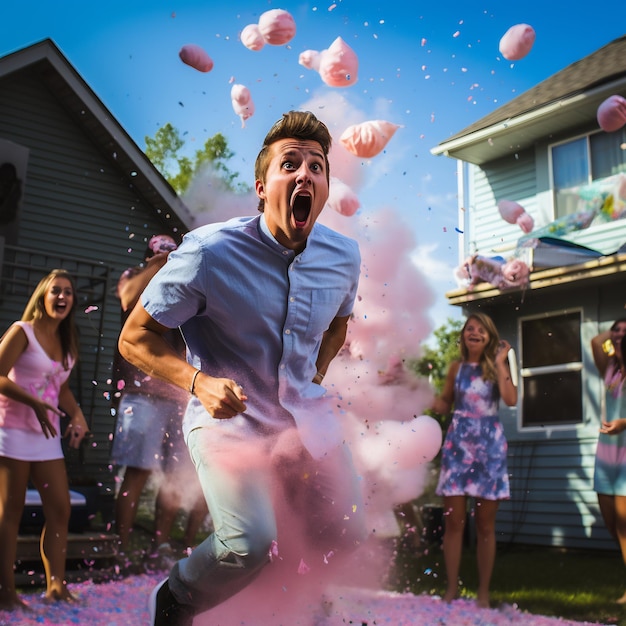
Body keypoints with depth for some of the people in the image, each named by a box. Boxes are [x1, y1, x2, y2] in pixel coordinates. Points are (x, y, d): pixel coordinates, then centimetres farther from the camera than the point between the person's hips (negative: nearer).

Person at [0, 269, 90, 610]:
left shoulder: (68, 342, 13)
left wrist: (77, 415, -1)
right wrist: (34, 403, -26)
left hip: (47, 434, 7)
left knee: (60, 508, 4)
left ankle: (55, 584, 13)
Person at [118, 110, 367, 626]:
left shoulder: (344, 255, -6)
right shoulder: (209, 253, -22)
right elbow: (135, 338, -14)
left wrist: (315, 379, 8)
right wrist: (198, 381, -28)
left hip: (306, 414, 6)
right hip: (229, 417, -5)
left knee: (347, 535, 9)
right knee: (251, 541, -24)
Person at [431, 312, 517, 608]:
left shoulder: (497, 366, 3)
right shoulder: (457, 367, 9)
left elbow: (511, 399, -14)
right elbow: (444, 404, 14)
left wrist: (500, 362, -11)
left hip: (489, 446, -1)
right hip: (457, 445, 1)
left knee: (485, 525, 5)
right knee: (453, 521, 0)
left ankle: (483, 593, 14)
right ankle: (451, 589, 10)